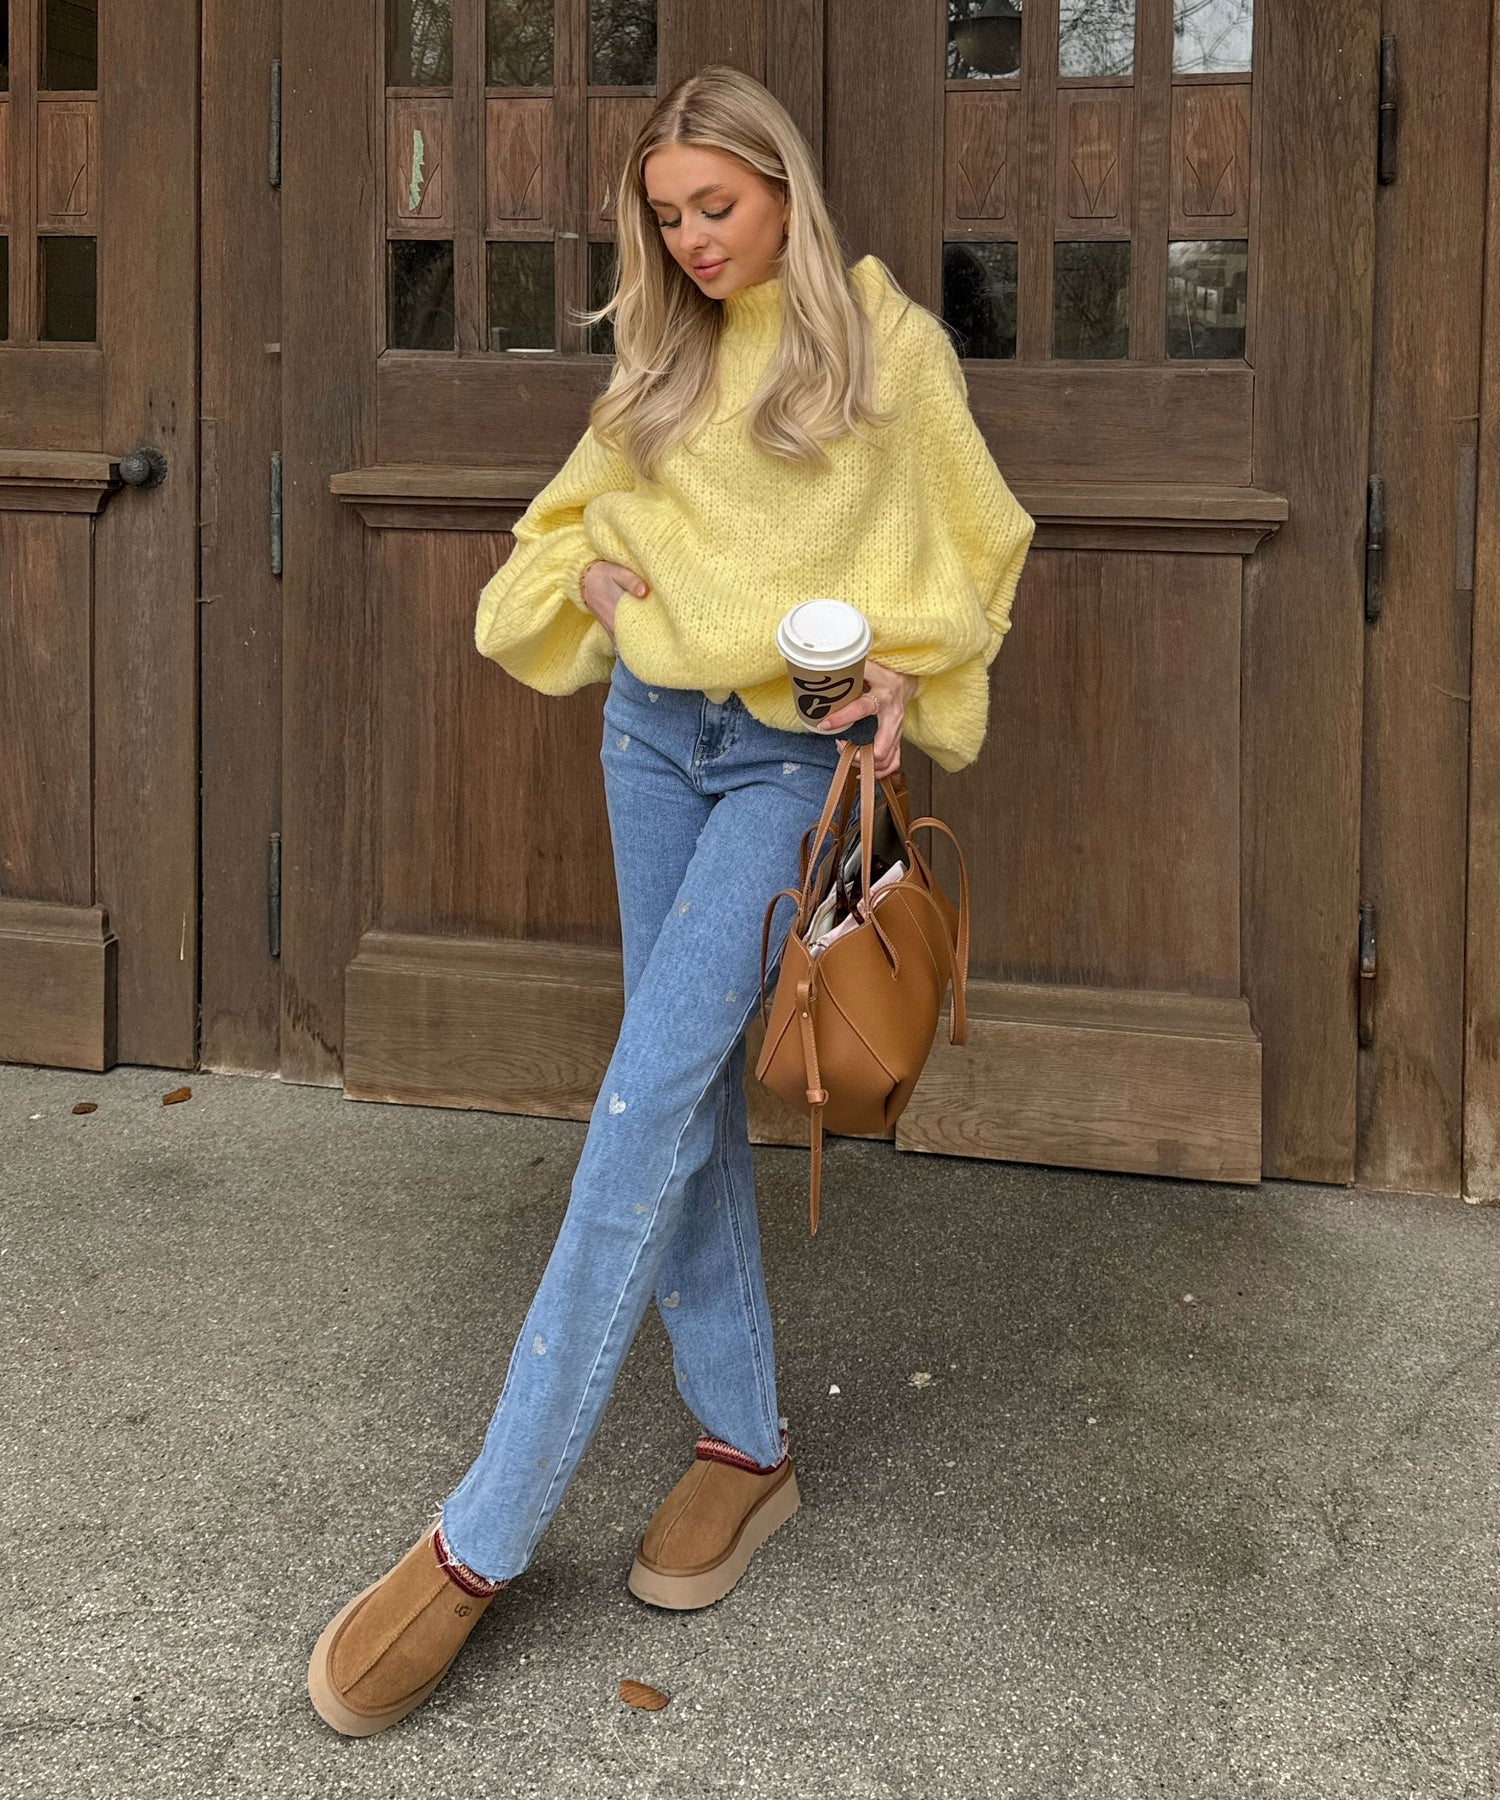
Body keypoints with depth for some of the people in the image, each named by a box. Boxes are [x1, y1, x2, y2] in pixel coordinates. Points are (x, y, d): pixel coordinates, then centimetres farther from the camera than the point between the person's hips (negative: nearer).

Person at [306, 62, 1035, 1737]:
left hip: (800, 749, -6)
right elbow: (578, 512, 23)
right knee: (691, 1094, 6)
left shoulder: (887, 343, -2)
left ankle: (484, 1535, -14)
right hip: (655, 729, 6)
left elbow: (971, 545, 7)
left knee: (651, 1093, -15)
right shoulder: (661, 359, 11)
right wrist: (596, 571, 1)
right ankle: (743, 1441, 18)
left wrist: (906, 671, -9)